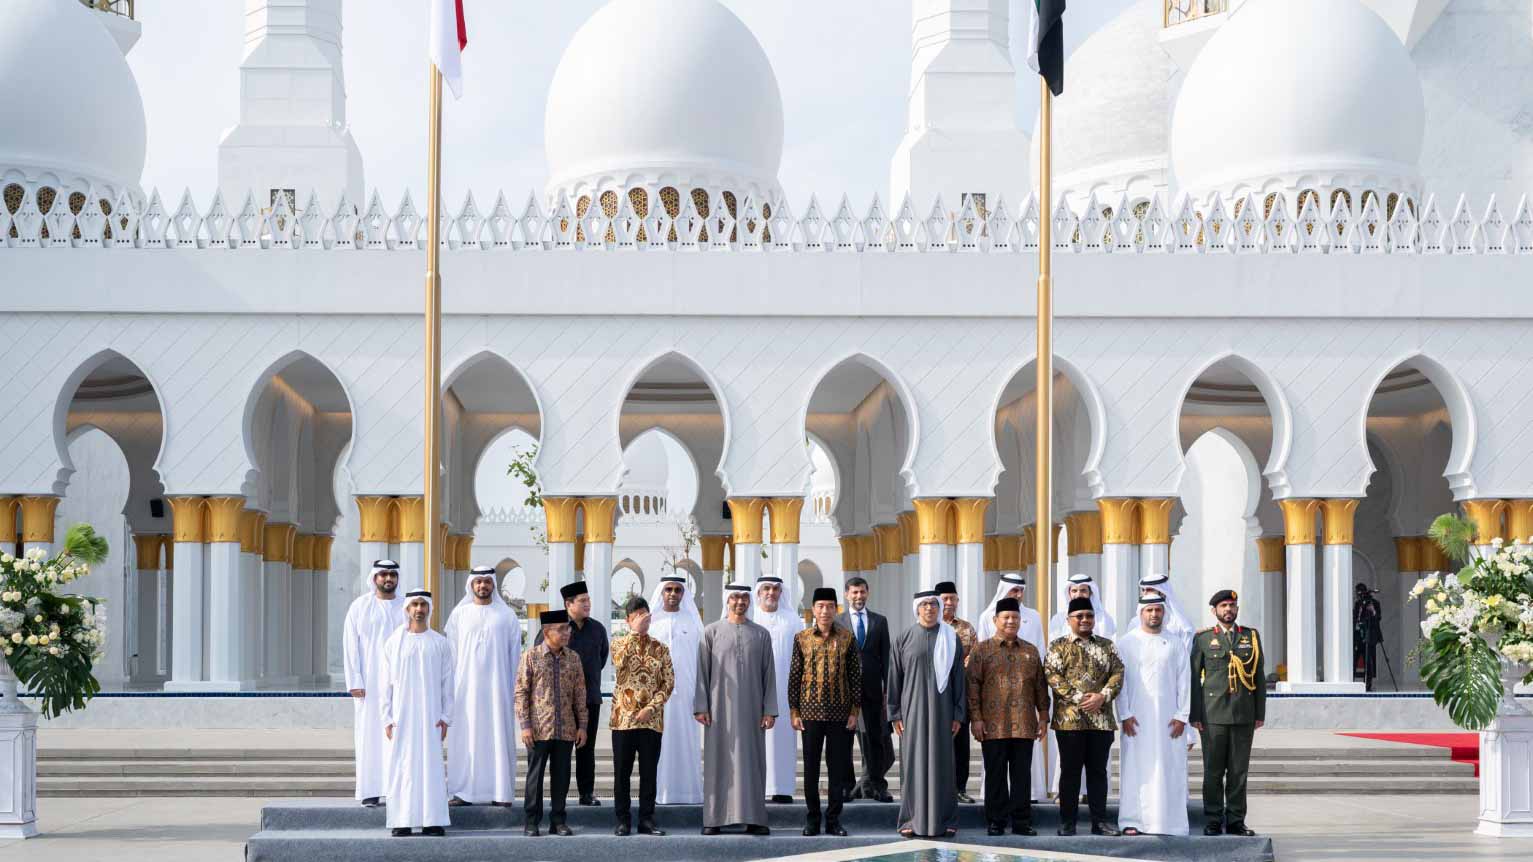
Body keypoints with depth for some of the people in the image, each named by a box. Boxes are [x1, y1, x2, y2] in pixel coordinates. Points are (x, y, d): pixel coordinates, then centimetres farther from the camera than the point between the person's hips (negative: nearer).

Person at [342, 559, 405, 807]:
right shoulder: (360, 607, 3)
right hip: (370, 682, -1)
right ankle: (370, 791, 0)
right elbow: (350, 645, 0)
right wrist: (355, 682, -9)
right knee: (370, 733, -2)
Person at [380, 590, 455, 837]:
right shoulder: (394, 643, 6)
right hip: (402, 715, 0)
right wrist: (387, 719, -1)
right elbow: (386, 684, 5)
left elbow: (447, 684, 6)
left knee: (431, 765, -3)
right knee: (402, 766, -3)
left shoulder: (440, 644, 6)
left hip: (430, 715, 0)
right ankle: (402, 822, 0)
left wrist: (445, 717, -1)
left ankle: (432, 821, -1)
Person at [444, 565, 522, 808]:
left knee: (498, 735, -3)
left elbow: (515, 654, 6)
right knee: (465, 736, -2)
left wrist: (515, 688, 0)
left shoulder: (506, 615, 6)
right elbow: (451, 651, 8)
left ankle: (501, 792, -1)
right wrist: (451, 685, 1)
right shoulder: (460, 614, 8)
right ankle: (465, 791, 1)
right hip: (466, 685, 1)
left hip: (497, 685, -1)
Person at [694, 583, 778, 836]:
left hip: (750, 708, 1)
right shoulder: (712, 632, 4)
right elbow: (702, 671, 3)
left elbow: (769, 674, 7)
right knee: (718, 761, -1)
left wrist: (770, 710, 0)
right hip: (720, 708, -1)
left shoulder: (761, 635, 8)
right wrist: (700, 707, -4)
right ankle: (714, 818, 2)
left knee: (751, 761, 0)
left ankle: (753, 819, 2)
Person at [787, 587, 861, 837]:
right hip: (811, 711, 0)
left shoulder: (847, 638, 3)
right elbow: (794, 675, 4)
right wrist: (793, 711, -1)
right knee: (811, 767, 3)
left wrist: (854, 711, 0)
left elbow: (855, 675, 4)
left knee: (838, 767, 3)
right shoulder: (802, 638, 3)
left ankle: (834, 819, 10)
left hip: (840, 711, 0)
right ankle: (812, 820, 10)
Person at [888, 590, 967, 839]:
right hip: (912, 709, 0)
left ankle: (944, 820, 7)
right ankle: (911, 820, 6)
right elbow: (895, 677, 4)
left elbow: (959, 678, 4)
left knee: (942, 762, 1)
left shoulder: (951, 639, 4)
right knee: (913, 762, 0)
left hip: (941, 709, 0)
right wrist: (895, 714, 0)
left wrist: (959, 714, -2)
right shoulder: (905, 639, 3)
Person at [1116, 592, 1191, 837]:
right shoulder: (1126, 642, 5)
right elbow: (1120, 680, 1)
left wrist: (1182, 716, -1)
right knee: (1136, 768, -3)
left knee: (1168, 768, -1)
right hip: (1136, 717, -1)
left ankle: (1167, 821, 1)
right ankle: (1132, 821, -1)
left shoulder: (1175, 644, 9)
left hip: (1168, 717, 1)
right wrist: (1125, 715, -7)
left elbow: (1184, 681, 7)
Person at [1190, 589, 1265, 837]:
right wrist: (1195, 715, -3)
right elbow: (1194, 677, 3)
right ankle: (1213, 822, 5)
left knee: (1239, 771, 3)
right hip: (1213, 714, -2)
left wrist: (1260, 713, 5)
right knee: (1213, 771, 0)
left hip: (1244, 715, 2)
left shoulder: (1252, 637, 12)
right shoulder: (1203, 639, 6)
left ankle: (1236, 821, 8)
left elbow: (1259, 676, 11)